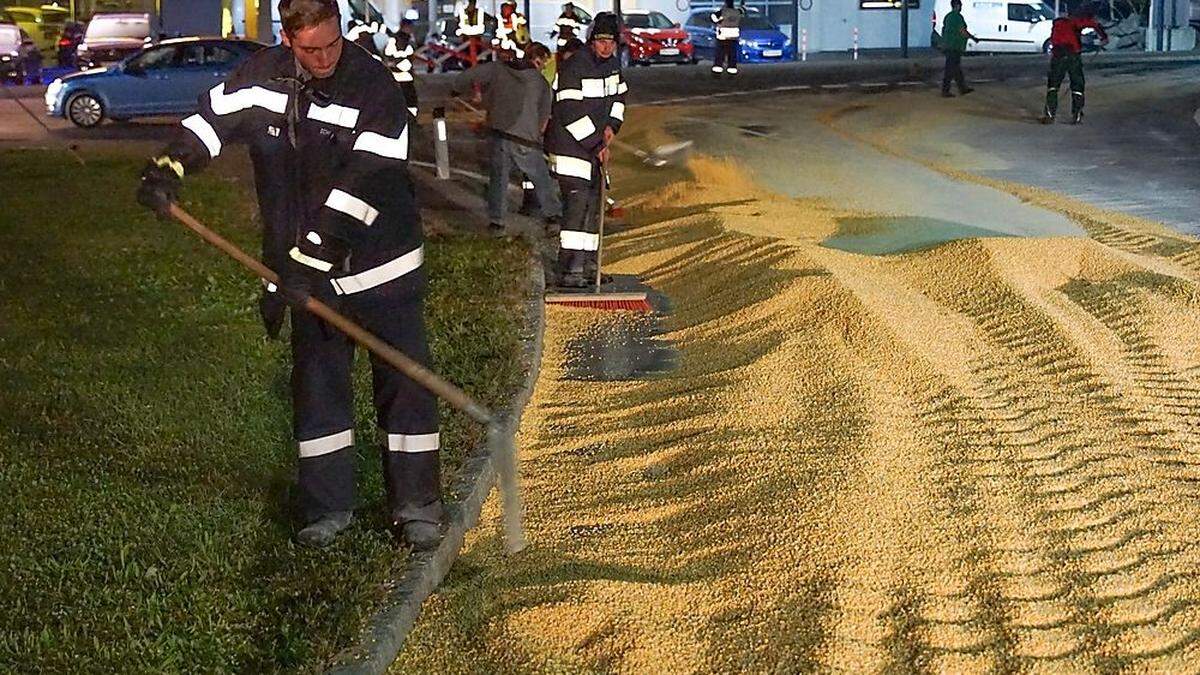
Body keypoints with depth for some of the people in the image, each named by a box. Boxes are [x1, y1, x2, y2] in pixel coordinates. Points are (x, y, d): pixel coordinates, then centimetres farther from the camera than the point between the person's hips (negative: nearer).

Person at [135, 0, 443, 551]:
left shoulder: (375, 87, -20)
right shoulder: (263, 76, -3)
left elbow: (359, 189, -27)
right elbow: (213, 118, 6)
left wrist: (308, 262, -32)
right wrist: (168, 168, -14)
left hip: (381, 267, -4)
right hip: (308, 270, 4)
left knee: (404, 381, 0)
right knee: (316, 383, 7)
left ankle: (417, 506, 10)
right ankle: (328, 507, 18)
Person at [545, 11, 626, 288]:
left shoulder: (613, 64, 8)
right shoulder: (573, 68, -19)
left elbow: (619, 94, 24)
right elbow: (571, 113, -23)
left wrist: (612, 125, 6)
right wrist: (597, 145, -19)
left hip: (594, 145, 9)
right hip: (570, 144, -9)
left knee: (593, 203, 12)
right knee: (577, 201, -17)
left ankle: (586, 265, 22)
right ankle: (569, 271, -19)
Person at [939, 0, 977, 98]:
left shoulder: (948, 16, 14)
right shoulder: (957, 16, -15)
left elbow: (943, 30, 20)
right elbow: (963, 31, -18)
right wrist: (973, 38, -7)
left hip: (947, 45, 10)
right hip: (954, 47, -10)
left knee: (957, 68, 15)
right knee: (950, 69, -6)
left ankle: (963, 88, 22)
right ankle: (945, 91, -5)